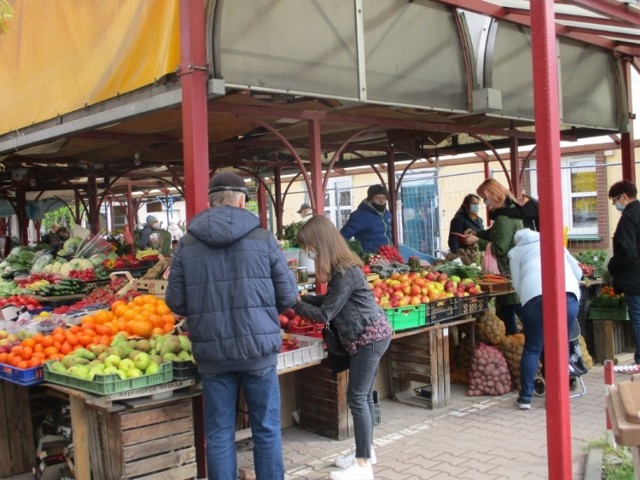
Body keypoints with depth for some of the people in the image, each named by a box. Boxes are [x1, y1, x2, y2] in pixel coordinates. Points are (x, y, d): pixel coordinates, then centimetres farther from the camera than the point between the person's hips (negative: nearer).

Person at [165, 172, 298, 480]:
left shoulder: (187, 244, -2)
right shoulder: (262, 238, -5)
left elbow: (175, 302, 1)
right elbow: (288, 296, -2)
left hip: (211, 353, 1)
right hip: (258, 348, -1)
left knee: (219, 433, 12)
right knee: (266, 429, 13)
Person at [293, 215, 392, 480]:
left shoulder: (345, 273, -21)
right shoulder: (343, 267, 8)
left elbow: (325, 314, -18)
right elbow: (331, 301, 14)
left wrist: (294, 303, -11)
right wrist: (304, 297, 5)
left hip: (370, 337, -10)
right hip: (370, 335, 10)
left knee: (357, 397, -5)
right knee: (363, 396, 16)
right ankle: (365, 451, 27)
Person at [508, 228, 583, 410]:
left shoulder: (516, 251, 27)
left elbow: (517, 284, 13)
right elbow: (578, 272, 32)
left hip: (535, 294, -2)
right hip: (568, 292, 2)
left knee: (532, 348, 9)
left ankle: (525, 398, 10)